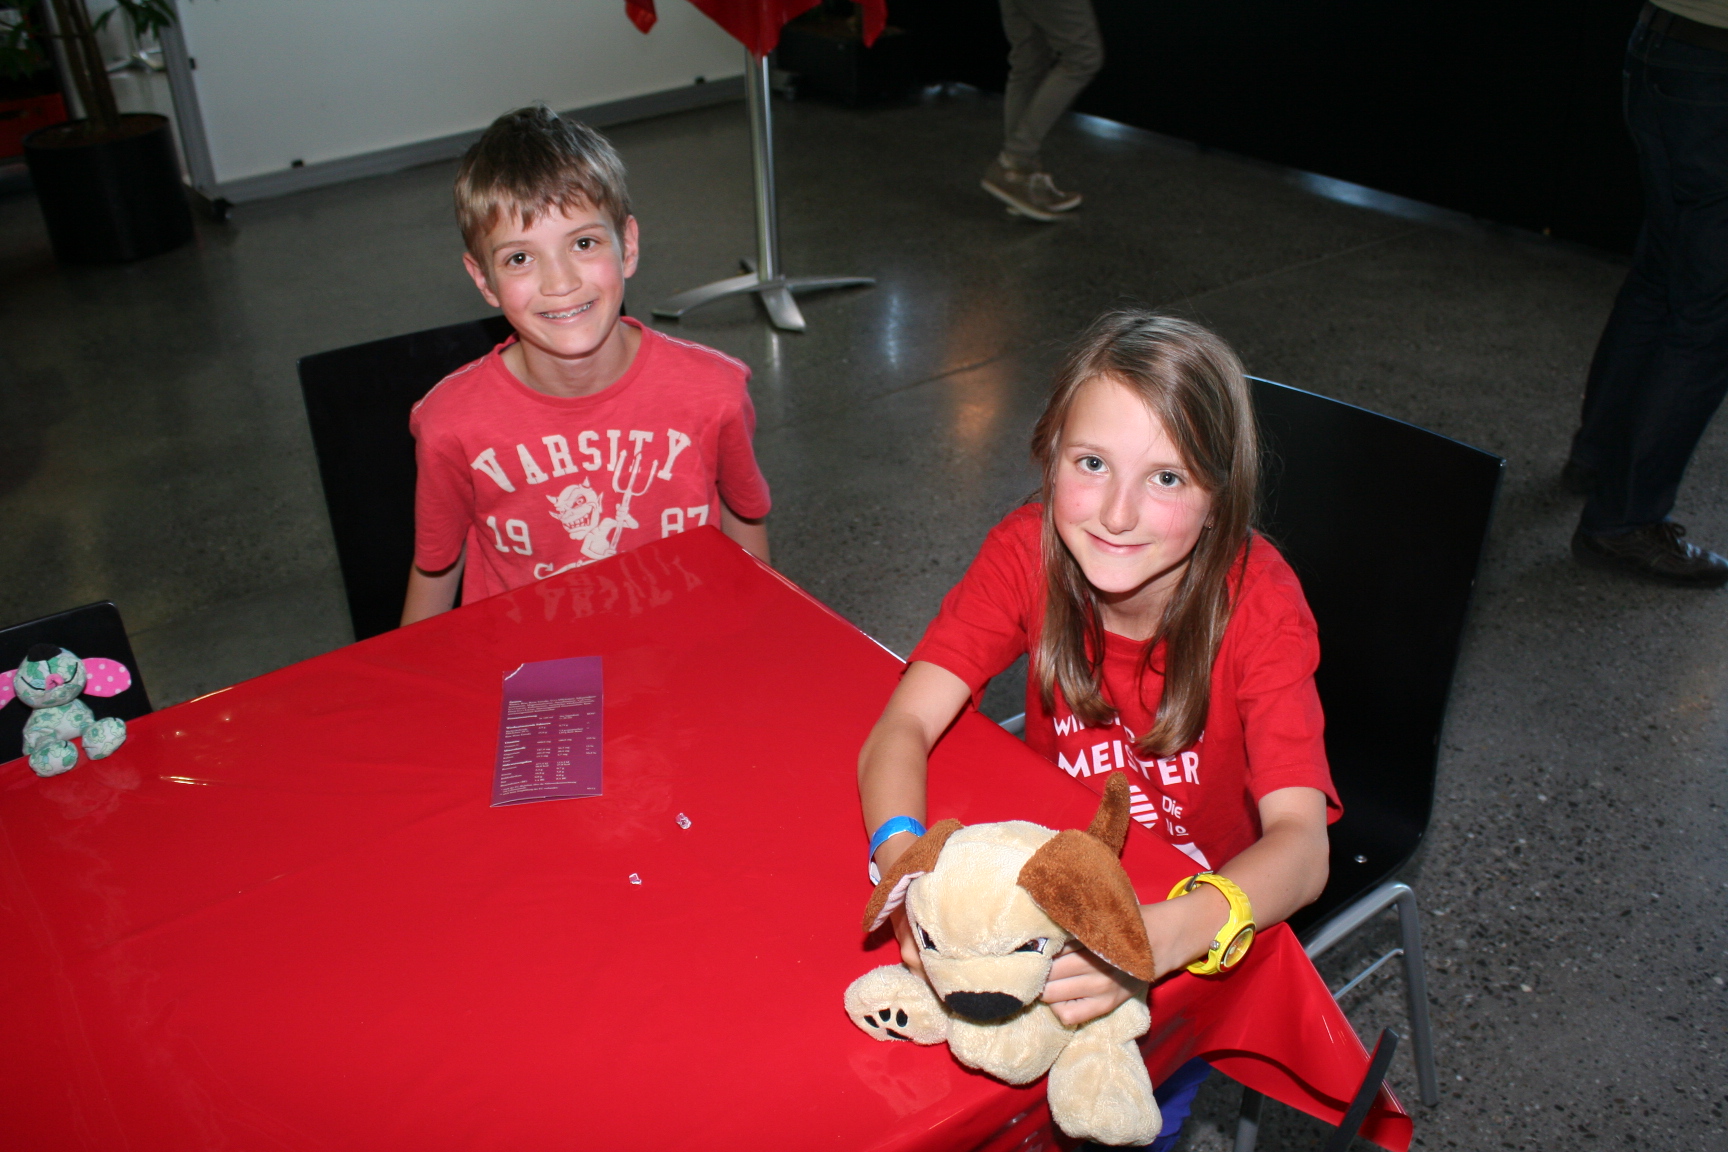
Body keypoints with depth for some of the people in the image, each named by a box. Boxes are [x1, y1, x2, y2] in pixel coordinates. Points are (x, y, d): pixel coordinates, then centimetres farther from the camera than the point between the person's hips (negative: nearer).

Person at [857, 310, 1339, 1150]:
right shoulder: (1028, 551, -19)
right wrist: (906, 862, -45)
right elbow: (903, 727, -23)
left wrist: (1152, 939, -53)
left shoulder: (1256, 599, -25)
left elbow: (1301, 844, -34)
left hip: (1205, 911, -2)